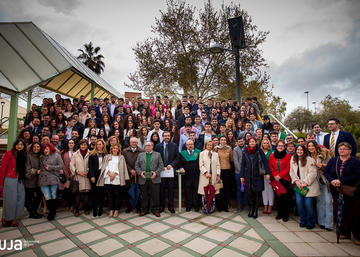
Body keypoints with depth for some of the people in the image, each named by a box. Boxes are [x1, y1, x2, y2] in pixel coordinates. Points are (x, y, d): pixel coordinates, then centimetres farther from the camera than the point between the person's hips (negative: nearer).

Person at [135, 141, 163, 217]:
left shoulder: (157, 154, 8)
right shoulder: (140, 155, 13)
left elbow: (161, 165, 2)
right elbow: (136, 166, 9)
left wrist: (156, 172, -11)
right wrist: (140, 172, -7)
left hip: (154, 179, -1)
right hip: (143, 179, 2)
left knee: (155, 196, 3)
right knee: (144, 196, 10)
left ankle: (155, 210, 17)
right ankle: (144, 210, 24)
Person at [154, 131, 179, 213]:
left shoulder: (174, 146, 5)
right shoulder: (158, 146, 6)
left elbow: (177, 158, 4)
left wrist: (171, 165, -10)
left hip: (170, 170, 0)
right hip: (161, 170, 0)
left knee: (171, 189, 4)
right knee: (161, 189, 6)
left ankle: (170, 206, 16)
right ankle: (162, 205, 20)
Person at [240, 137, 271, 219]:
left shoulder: (259, 151, 0)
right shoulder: (245, 152, 6)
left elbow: (265, 162, -3)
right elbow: (243, 164, 8)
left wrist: (267, 173, -12)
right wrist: (242, 176, 6)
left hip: (258, 176, -2)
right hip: (248, 177, 2)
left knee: (257, 194, 3)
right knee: (249, 194, 3)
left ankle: (255, 210, 17)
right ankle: (251, 210, 19)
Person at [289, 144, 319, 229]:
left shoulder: (310, 160, -8)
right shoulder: (293, 160, 10)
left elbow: (313, 173, -14)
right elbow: (291, 172, 10)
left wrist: (305, 183, -16)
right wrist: (296, 181, -4)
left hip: (309, 186, -4)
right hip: (298, 186, 5)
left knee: (308, 203, -7)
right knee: (299, 202, -2)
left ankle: (311, 222, 17)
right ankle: (303, 221, 19)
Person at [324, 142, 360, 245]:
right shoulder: (333, 160, 7)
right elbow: (326, 172, 4)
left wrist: (341, 181, -20)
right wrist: (332, 180, -14)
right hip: (338, 192, 4)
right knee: (343, 212, 12)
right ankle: (345, 233, 25)